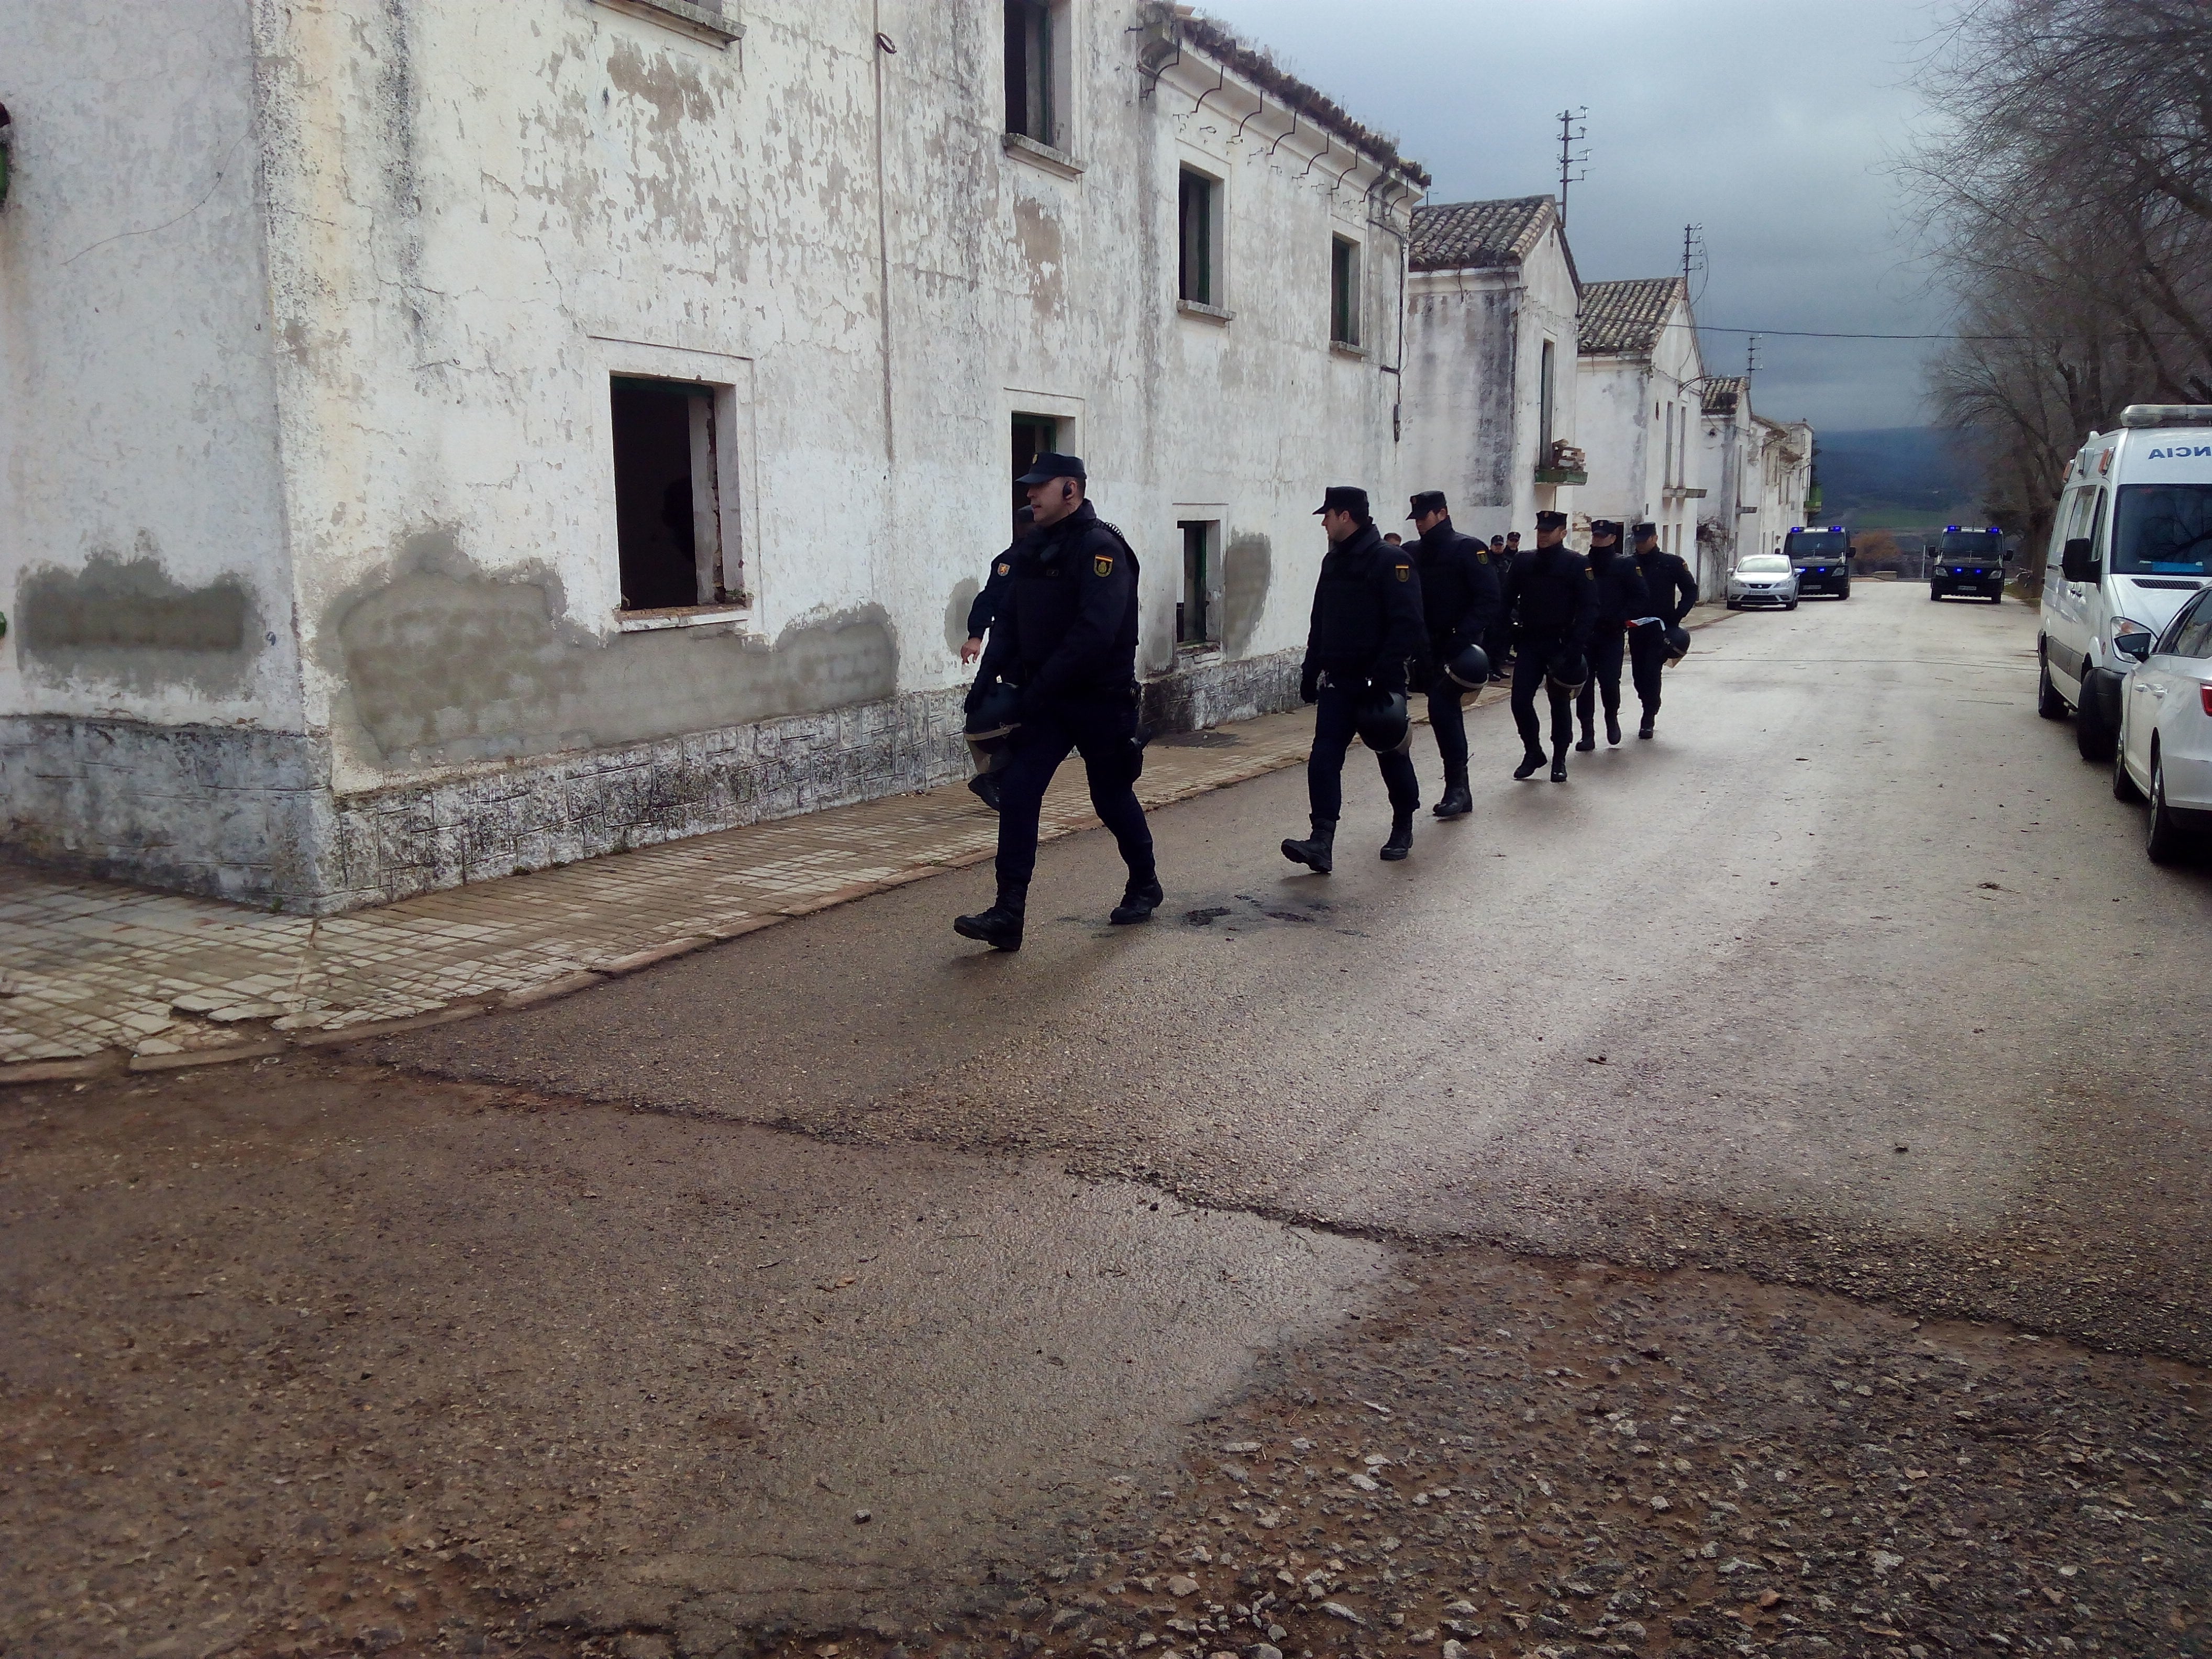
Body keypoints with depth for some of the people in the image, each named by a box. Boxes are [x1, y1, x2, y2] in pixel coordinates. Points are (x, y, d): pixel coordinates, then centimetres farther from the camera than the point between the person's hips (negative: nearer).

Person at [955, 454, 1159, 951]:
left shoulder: (1101, 549, -15)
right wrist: (986, 680, -2)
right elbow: (1008, 621, 11)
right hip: (1044, 701, 6)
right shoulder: (1032, 551, 10)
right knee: (1016, 790, -8)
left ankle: (1145, 886, 35)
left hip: (1100, 700, -6)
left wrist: (1039, 689, -23)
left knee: (1112, 798, 9)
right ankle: (1008, 915, -9)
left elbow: (1094, 633, -24)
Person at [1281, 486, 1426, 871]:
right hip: (1338, 681, 7)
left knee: (1392, 756, 10)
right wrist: (1311, 673, 14)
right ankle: (1321, 843, -12)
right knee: (1324, 759, -6)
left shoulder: (1391, 561, -12)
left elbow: (1406, 626, -19)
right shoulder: (1334, 561, 12)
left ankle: (1403, 829, 30)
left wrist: (1383, 676, -23)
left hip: (1379, 682, -6)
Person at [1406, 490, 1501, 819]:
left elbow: (1488, 600, -13)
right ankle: (1458, 791, 18)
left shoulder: (1468, 549, -6)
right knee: (1445, 711, 10)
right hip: (1431, 647, 7)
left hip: (1460, 645, -7)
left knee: (1442, 707, -17)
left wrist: (1463, 638, -22)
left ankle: (1457, 787, -12)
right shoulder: (1417, 553, 13)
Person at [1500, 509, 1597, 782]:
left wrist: (1575, 648, -18)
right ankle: (1532, 752, 16)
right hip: (1529, 643, 3)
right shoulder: (1522, 561, 6)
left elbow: (1588, 609, -9)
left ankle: (1559, 760, 17)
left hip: (1561, 645, -3)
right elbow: (1507, 600, 8)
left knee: (1560, 703, 6)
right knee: (1520, 700, -2)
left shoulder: (1578, 565, -5)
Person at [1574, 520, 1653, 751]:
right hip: (1584, 634, 2)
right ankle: (1587, 733, 9)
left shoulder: (1626, 565, 2)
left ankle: (1612, 717, 21)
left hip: (1612, 634, -2)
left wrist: (1622, 619, -12)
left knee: (1609, 680, -8)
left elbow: (1641, 599, -1)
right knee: (1585, 683, 1)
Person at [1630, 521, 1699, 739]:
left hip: (1660, 629, -4)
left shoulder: (1672, 564, -1)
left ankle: (1649, 718, -6)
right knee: (1639, 674, 7)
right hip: (1636, 629, 4)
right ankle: (1650, 711, 26)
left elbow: (1691, 591, 2)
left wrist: (1676, 617, -10)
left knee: (1652, 672, -11)